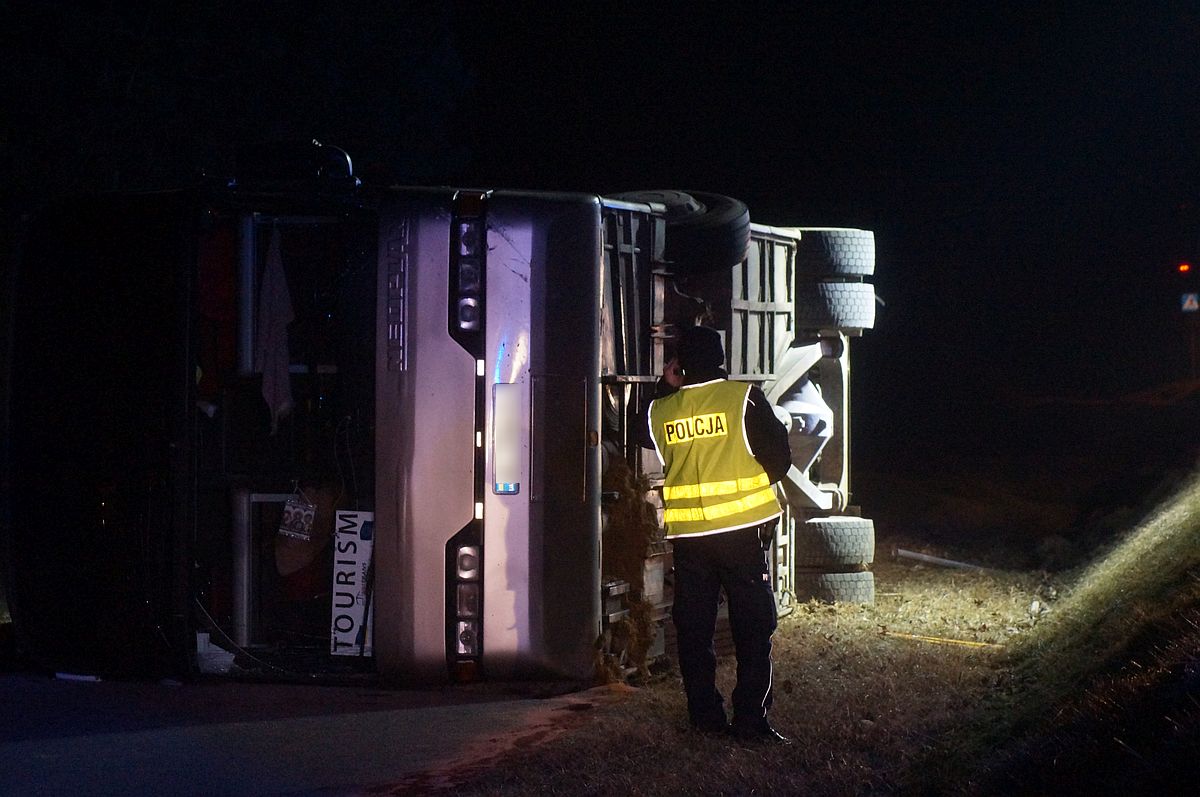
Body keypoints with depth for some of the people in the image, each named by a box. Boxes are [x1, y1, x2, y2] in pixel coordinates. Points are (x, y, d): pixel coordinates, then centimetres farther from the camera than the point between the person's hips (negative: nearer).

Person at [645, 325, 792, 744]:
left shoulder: (661, 409, 1)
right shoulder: (744, 398, -7)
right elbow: (779, 457, -4)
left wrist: (666, 389, 19)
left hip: (687, 533, 3)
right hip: (742, 527, -3)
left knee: (694, 629, 10)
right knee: (753, 627, 3)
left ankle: (705, 716, 11)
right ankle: (750, 718, -2)